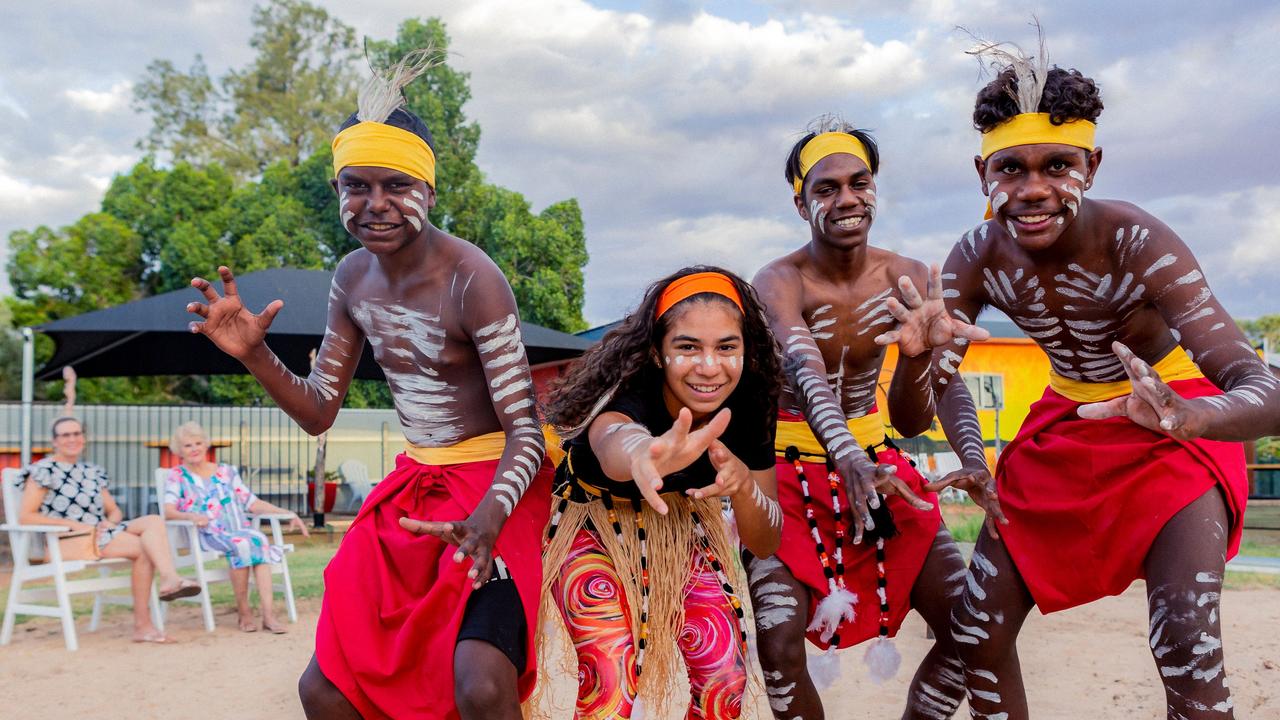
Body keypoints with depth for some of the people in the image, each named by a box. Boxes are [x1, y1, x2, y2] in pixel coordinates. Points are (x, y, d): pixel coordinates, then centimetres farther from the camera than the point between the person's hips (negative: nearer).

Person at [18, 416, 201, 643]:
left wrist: (110, 522, -3)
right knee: (144, 547, -25)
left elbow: (115, 510, 23)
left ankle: (169, 579, -39)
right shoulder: (43, 470, 2)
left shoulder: (93, 472, 21)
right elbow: (25, 516, -8)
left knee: (154, 521, -22)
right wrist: (74, 525, -16)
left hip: (102, 532, 6)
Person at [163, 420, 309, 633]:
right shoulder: (177, 476, 11)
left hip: (240, 528, 3)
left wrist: (288, 514, 7)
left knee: (259, 540, -33)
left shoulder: (226, 471, 22)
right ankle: (244, 612, -24)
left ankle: (268, 614, -40)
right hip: (208, 535, -3)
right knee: (241, 544, -35)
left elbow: (252, 503, 18)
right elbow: (168, 511, -5)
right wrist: (192, 516, -27)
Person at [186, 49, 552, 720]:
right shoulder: (353, 277, 1)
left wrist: (489, 516, -39)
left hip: (495, 482, -6)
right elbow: (319, 411, 8)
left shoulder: (471, 280, -20)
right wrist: (253, 354, -10)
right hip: (411, 486, 7)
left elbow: (525, 430, -20)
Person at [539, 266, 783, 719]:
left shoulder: (748, 403, -20)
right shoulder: (629, 390, -34)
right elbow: (611, 440, -61)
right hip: (595, 529, -4)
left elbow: (764, 545, -12)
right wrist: (643, 453, -85)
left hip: (680, 525, 4)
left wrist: (743, 485, -34)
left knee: (726, 673, -5)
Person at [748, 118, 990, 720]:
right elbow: (807, 377, -36)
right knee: (779, 641, -18)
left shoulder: (907, 279, -6)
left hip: (874, 461, 4)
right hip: (788, 472, -4)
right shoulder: (780, 282, -17)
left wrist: (917, 353, -31)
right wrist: (849, 458, -55)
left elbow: (912, 422, -10)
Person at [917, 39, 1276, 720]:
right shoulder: (978, 258, -17)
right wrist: (971, 455, -30)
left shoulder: (1137, 242, -29)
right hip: (1065, 425, 4)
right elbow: (941, 370, -9)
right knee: (977, 627, 1)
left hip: (1175, 429, -4)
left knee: (1187, 650, -20)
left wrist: (1184, 415, -60)